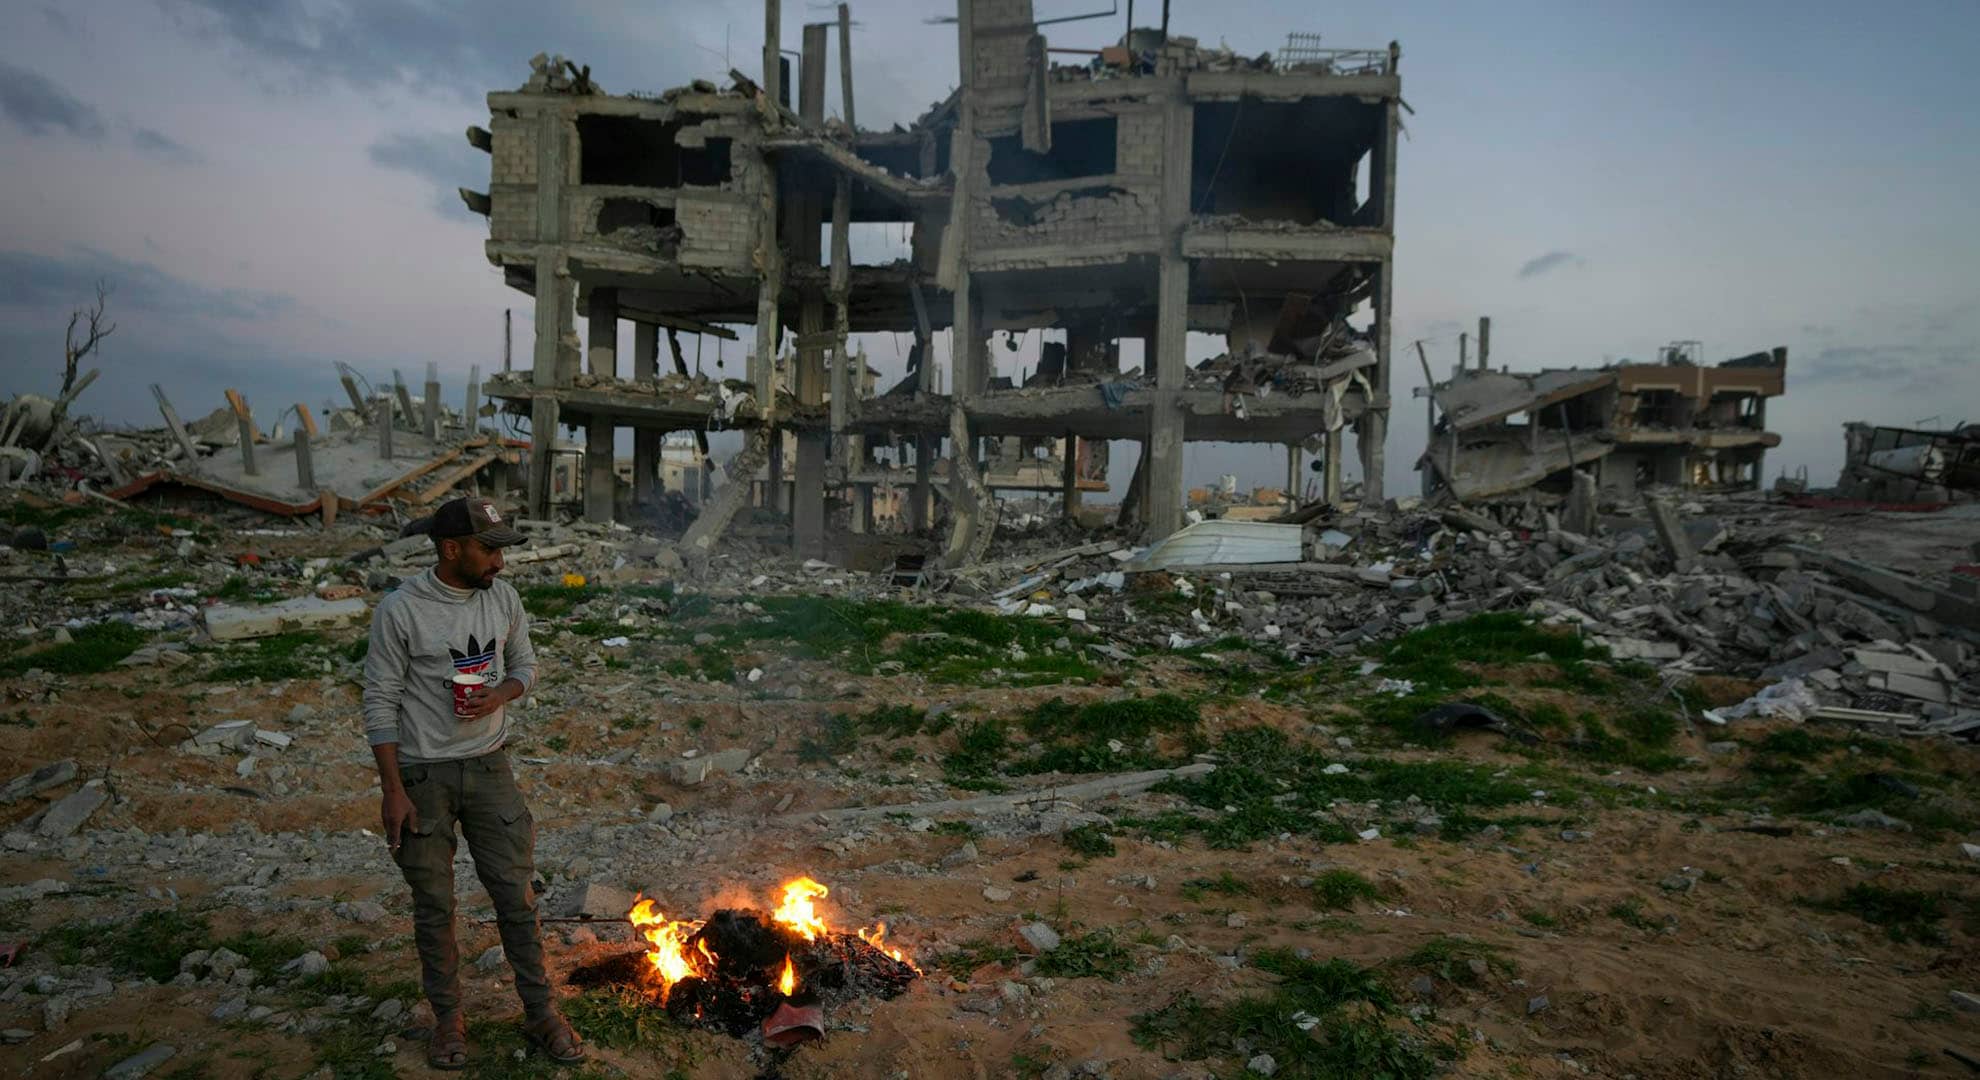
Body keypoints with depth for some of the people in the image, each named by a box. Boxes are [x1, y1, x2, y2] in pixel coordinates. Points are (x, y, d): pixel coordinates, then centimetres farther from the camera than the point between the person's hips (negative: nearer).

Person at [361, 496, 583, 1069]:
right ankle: (448, 1018, 31)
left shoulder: (503, 598, -2)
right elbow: (381, 703, -10)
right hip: (424, 775, -3)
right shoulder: (400, 610, -14)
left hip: (489, 767, 3)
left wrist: (500, 693, -12)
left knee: (517, 894, 7)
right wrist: (392, 790, -11)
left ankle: (540, 1013, 22)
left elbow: (525, 666, 11)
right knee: (433, 906, 11)